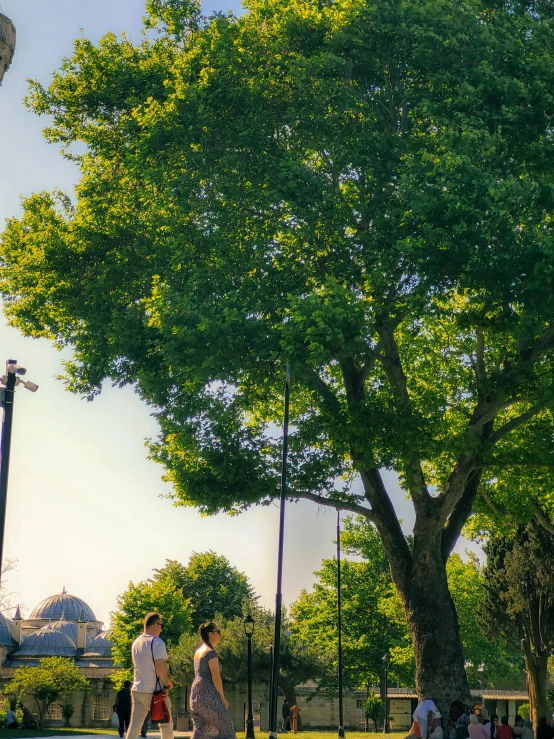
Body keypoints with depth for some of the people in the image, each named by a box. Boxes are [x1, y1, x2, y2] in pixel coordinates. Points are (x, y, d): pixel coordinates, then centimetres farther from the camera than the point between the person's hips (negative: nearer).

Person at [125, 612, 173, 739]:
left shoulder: (136, 643, 13)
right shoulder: (157, 642, -13)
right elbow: (160, 666, -21)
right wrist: (166, 685, -8)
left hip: (137, 689, 7)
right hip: (154, 691, -7)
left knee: (134, 726, 4)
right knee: (166, 725, 9)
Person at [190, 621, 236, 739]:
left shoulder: (198, 651, 15)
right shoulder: (211, 652, -13)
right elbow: (216, 678, -16)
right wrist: (223, 698, -8)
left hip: (196, 690, 9)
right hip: (208, 693, -9)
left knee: (199, 729, 9)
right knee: (225, 725, 1)